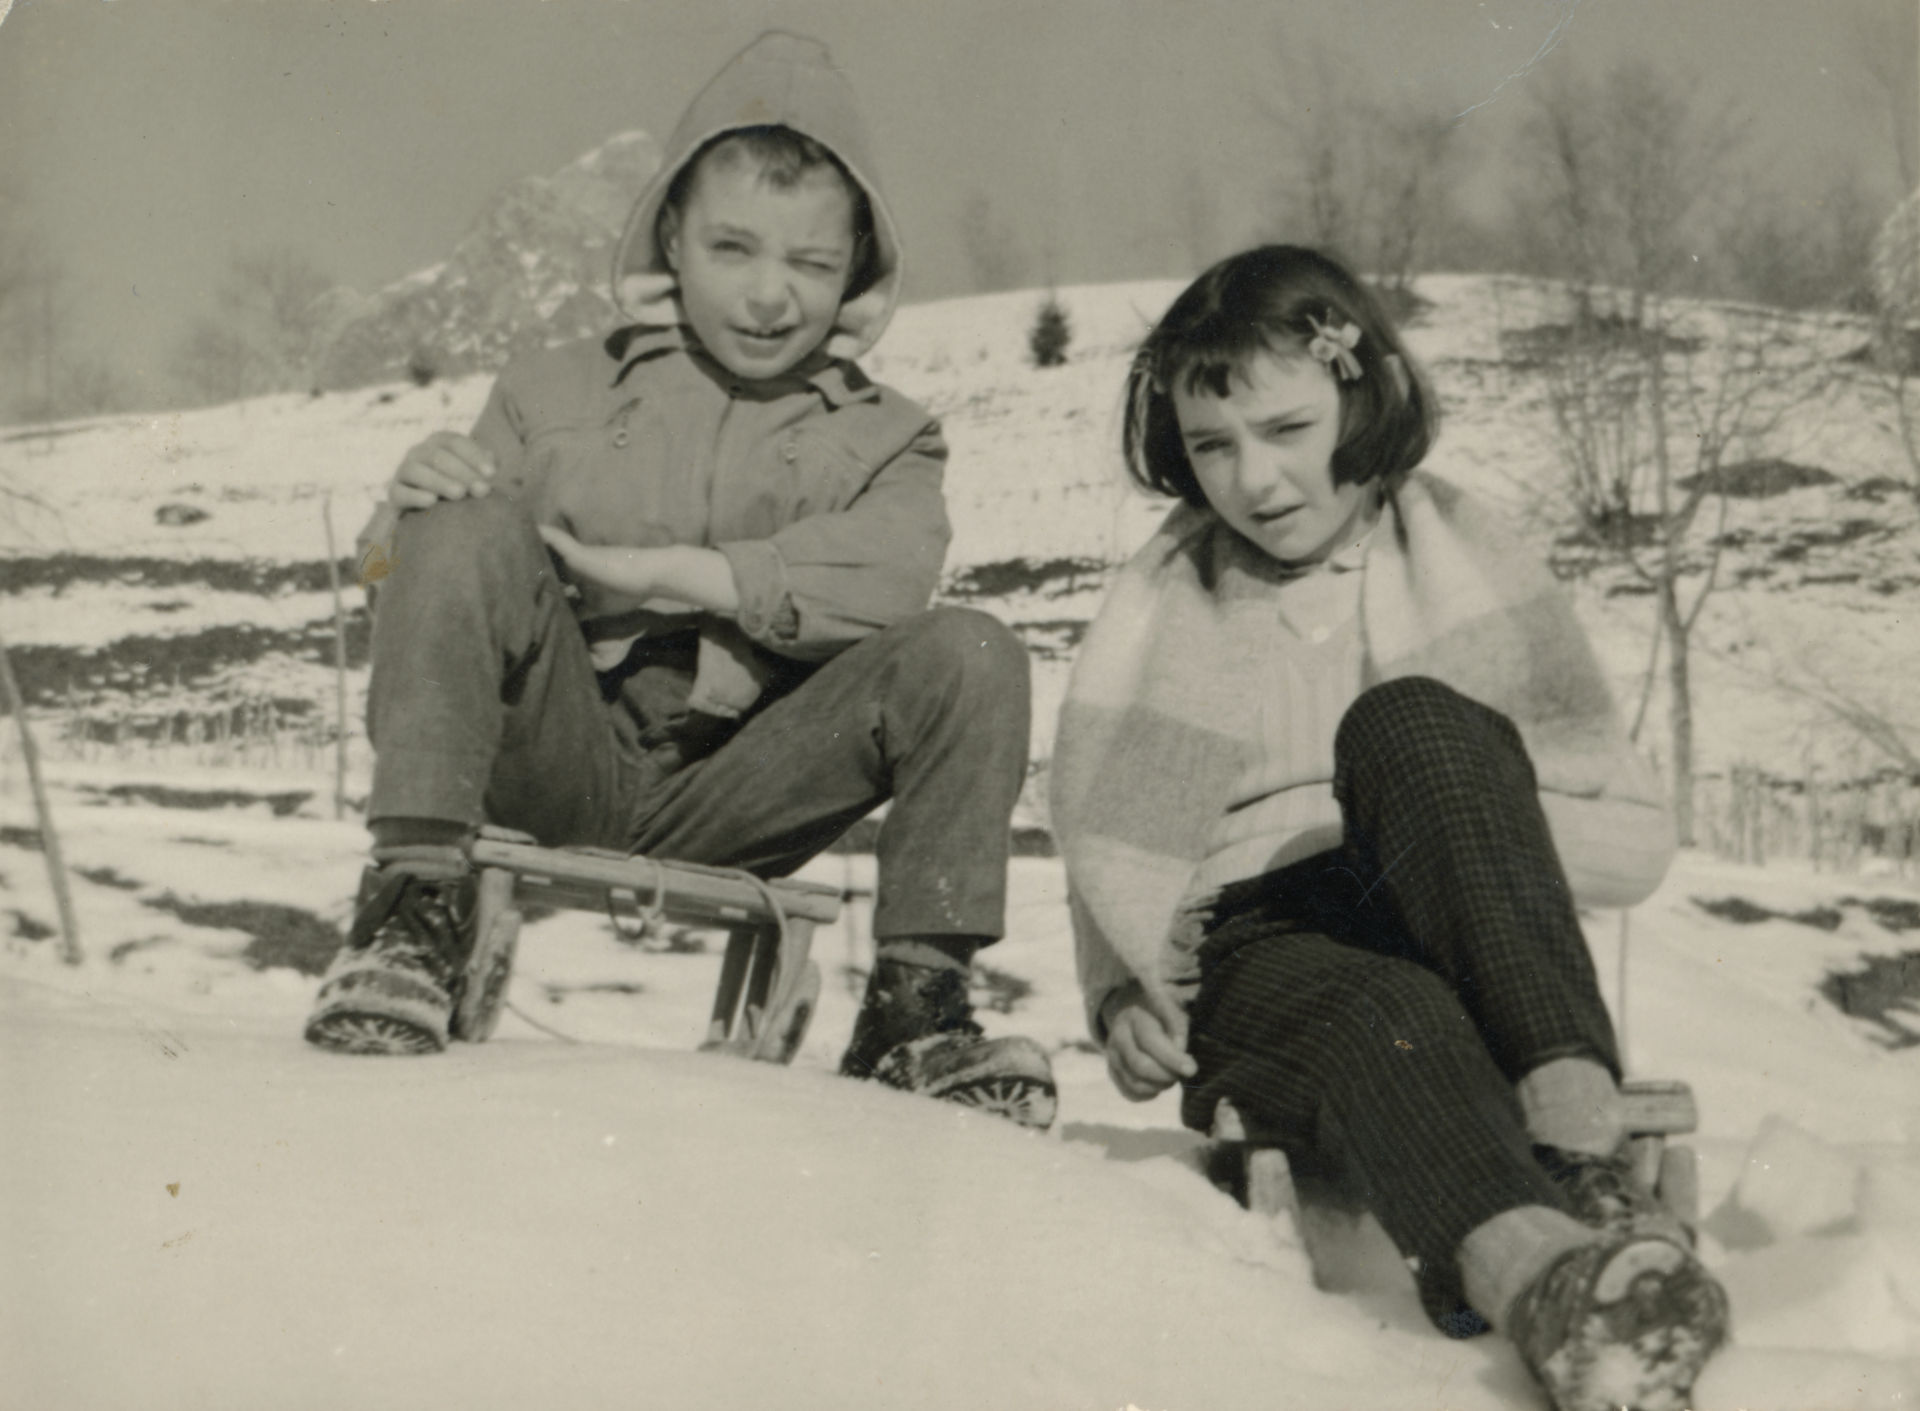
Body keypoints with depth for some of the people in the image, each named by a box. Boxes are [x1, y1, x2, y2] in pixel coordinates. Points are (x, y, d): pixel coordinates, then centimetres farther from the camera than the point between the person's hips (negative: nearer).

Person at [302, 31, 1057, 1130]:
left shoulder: (884, 440, 14)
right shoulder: (556, 392, 17)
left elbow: (887, 579, -11)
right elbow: (419, 577, 11)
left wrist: (658, 574, -15)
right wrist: (411, 508, -14)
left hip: (730, 801, 0)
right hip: (557, 766, 0)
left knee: (973, 656, -20)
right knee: (467, 529, -24)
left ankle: (917, 1007, -16)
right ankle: (415, 905, -27)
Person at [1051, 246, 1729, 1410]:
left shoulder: (1464, 564, 10)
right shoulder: (1161, 614, 15)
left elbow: (1638, 842, 7)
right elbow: (1113, 867, 18)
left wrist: (1383, 808, -8)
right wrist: (1125, 1001, -4)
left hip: (1470, 964, 0)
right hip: (1264, 957, 0)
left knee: (1409, 719, -30)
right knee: (1388, 1017, -37)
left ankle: (1578, 1132, -45)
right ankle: (1530, 1267, -68)